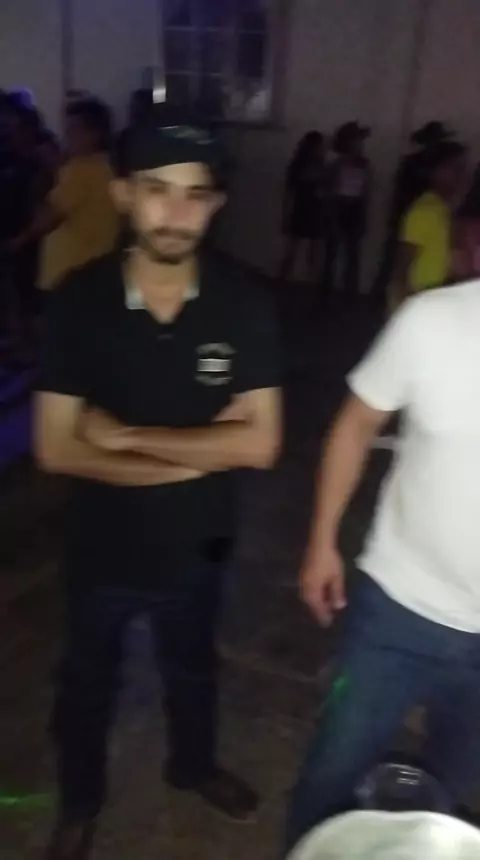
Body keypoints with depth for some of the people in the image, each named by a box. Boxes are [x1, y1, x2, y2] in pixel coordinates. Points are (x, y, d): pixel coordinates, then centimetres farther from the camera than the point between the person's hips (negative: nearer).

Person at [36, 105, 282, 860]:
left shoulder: (243, 304, -17)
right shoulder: (79, 300, -19)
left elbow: (260, 445, -20)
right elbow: (57, 450, -20)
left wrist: (129, 437, -23)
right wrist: (197, 451, -22)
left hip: (197, 544, 1)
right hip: (102, 545, -1)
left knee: (192, 668, 28)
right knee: (88, 680, 23)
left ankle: (194, 765, 59)